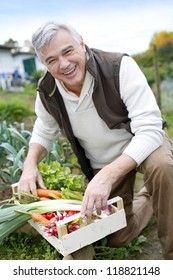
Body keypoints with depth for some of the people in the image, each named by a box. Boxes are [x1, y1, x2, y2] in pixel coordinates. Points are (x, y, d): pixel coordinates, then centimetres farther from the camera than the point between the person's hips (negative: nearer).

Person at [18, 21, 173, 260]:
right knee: (118, 238, 11)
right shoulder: (47, 92, -16)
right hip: (102, 163, 4)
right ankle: (148, 197, 38)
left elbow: (150, 129, -33)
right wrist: (30, 163, -17)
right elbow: (44, 132, 4)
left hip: (142, 143, -3)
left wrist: (108, 175, -45)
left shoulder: (120, 67, -29)